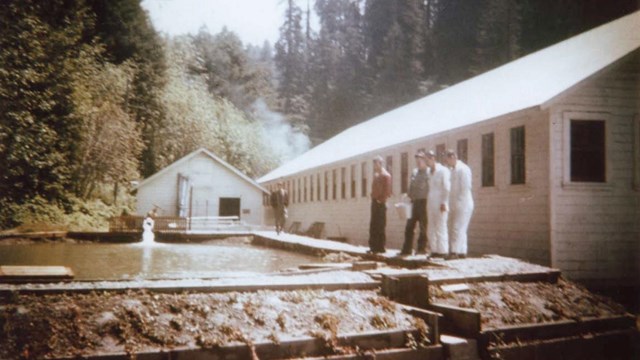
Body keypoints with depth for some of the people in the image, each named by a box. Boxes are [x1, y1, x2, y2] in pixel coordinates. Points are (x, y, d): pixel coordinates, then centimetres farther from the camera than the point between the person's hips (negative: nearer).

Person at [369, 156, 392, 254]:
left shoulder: (386, 175, -9)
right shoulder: (376, 175, 17)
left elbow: (387, 190, -15)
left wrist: (381, 200, -16)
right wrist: (373, 198, 10)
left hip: (380, 203, -9)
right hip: (374, 202, 9)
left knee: (380, 226, -5)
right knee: (373, 226, 10)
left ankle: (380, 247, -1)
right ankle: (374, 247, 15)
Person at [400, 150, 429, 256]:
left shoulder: (428, 173, -6)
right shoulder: (414, 172, 16)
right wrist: (409, 197, 11)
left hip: (423, 202, -7)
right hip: (414, 202, 7)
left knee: (423, 226, -1)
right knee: (409, 226, 7)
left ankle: (422, 247, 7)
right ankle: (407, 249, 13)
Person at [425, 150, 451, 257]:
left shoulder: (443, 170, -5)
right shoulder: (429, 172, 15)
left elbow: (447, 188, -9)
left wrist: (444, 203, -14)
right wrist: (427, 203, 9)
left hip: (440, 204, -7)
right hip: (431, 204, 7)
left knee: (440, 228, -7)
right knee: (431, 229, 6)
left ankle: (443, 251, -2)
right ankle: (434, 251, 12)